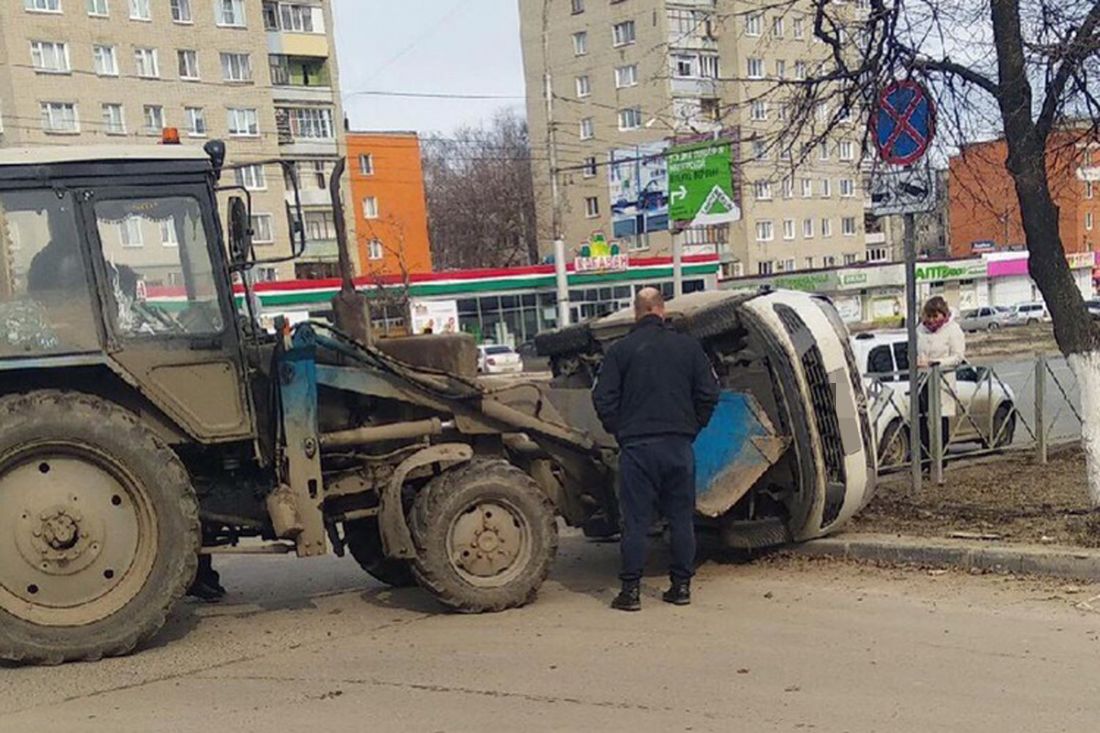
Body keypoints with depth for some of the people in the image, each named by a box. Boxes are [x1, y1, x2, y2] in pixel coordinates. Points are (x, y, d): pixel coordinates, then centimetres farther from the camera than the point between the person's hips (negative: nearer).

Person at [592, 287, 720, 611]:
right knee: (681, 516, 11)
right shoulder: (688, 346, 5)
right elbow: (709, 393, 6)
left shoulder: (620, 350, -2)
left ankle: (631, 589, 3)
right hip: (679, 445, 2)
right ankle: (681, 585, 14)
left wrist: (619, 432, 8)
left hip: (637, 446, -2)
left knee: (635, 519, 2)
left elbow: (603, 398, -3)